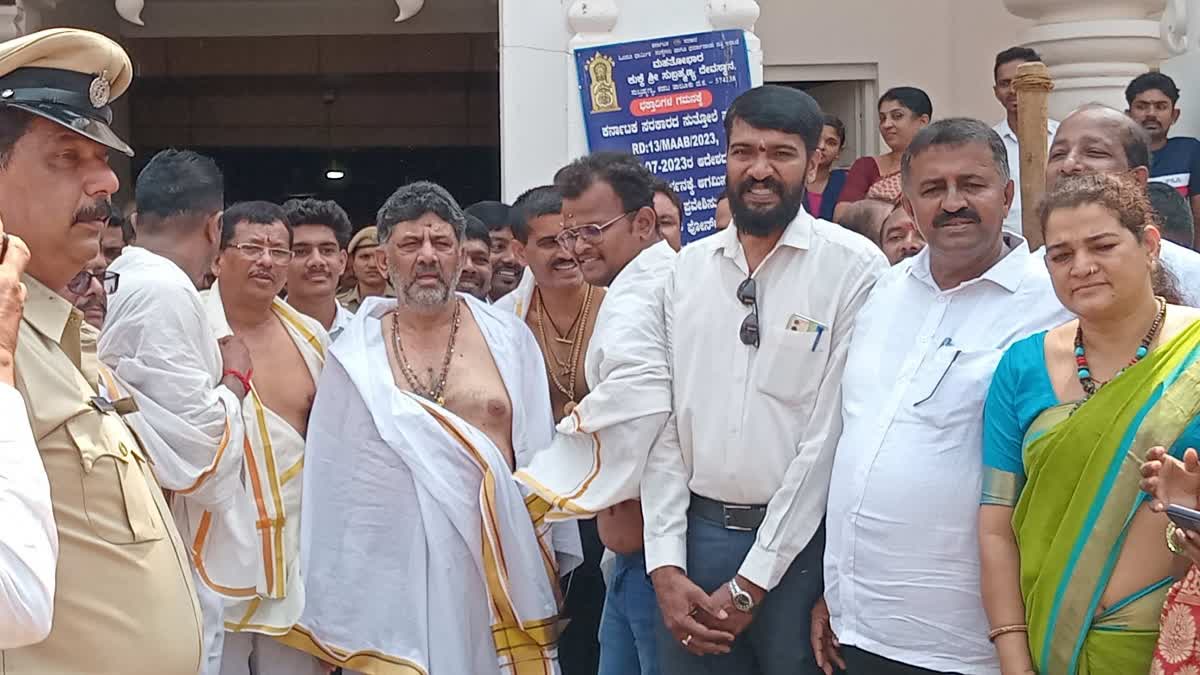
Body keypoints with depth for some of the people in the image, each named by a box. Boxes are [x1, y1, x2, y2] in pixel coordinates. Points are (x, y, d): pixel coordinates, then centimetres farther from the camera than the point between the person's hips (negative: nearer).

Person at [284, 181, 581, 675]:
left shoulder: (507, 338, 5)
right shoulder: (355, 355, 3)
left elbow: (538, 450, 7)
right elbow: (331, 473, 6)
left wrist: (548, 560, 5)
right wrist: (328, 597, 5)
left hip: (495, 559, 1)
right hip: (392, 566, 0)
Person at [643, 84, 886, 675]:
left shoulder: (854, 267, -7)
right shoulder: (688, 268, 7)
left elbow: (831, 432, -11)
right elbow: (665, 421, 6)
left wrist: (751, 583, -12)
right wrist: (665, 566, -3)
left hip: (800, 540, -4)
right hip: (696, 532, 4)